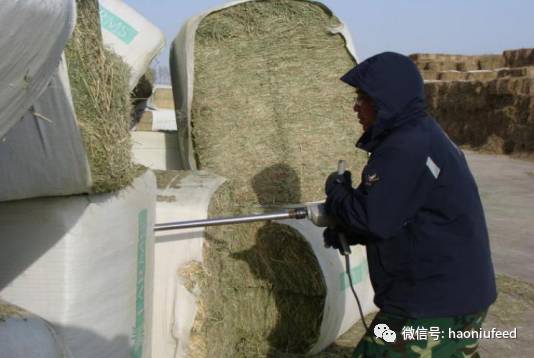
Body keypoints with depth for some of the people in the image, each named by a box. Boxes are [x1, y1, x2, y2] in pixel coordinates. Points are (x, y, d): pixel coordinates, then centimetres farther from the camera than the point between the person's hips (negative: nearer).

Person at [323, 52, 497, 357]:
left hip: (432, 305, -10)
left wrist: (336, 190, -5)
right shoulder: (424, 135, 11)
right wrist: (347, 232, 6)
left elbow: (372, 219, -24)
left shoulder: (406, 148, -22)